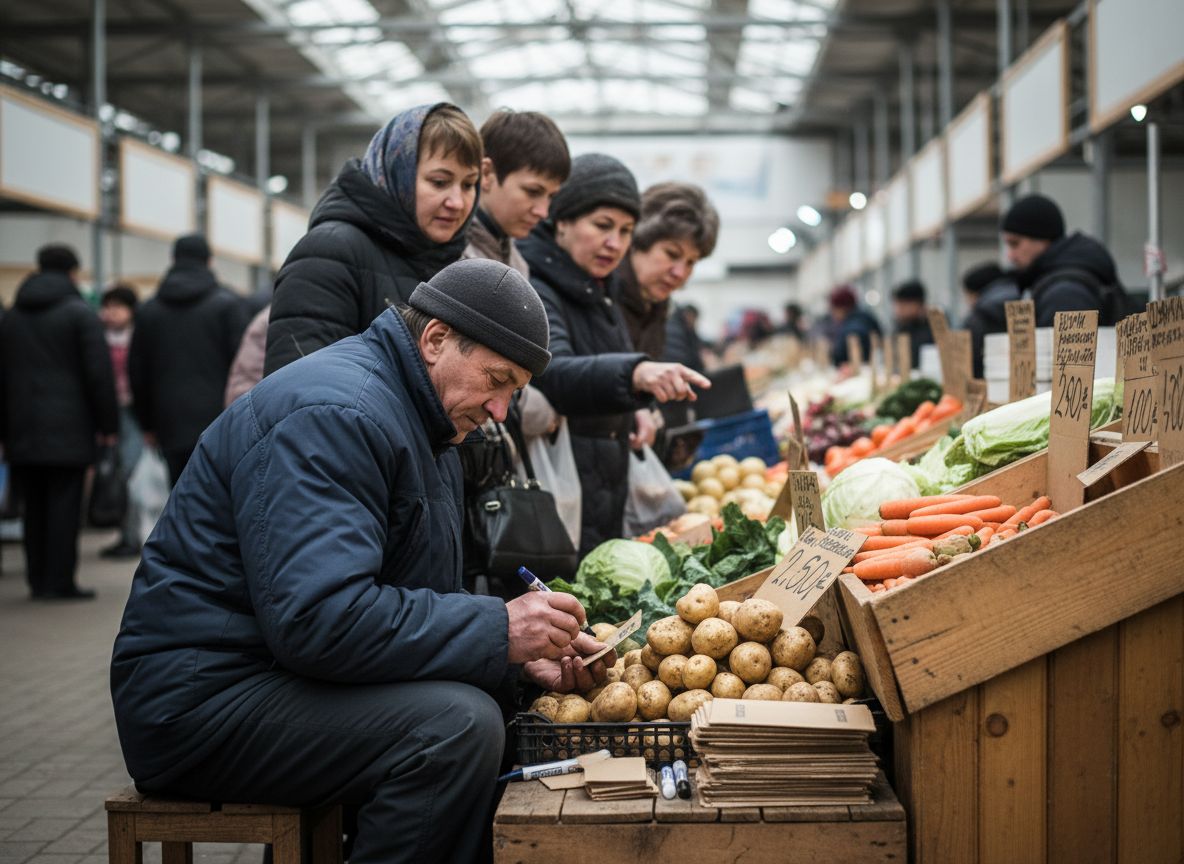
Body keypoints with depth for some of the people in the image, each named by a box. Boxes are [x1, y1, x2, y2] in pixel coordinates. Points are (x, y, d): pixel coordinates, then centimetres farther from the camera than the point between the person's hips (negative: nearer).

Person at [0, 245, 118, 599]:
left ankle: (38, 578, 14)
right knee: (64, 503, -3)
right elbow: (100, 373, -9)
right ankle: (59, 580, -5)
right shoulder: (80, 313, -4)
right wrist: (108, 424, -4)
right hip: (68, 427, -5)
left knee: (35, 504, 11)